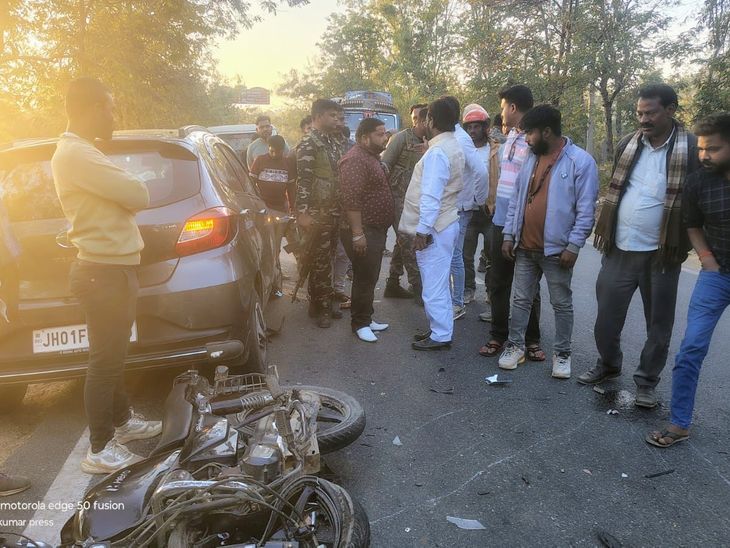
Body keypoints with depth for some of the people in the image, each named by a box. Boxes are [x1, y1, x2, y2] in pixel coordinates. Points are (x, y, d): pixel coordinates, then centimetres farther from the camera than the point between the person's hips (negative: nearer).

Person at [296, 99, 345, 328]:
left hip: (335, 211, 8)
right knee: (320, 261, -2)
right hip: (319, 212, -8)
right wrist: (302, 213, -24)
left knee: (327, 259, 13)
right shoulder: (308, 144, -11)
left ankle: (319, 303, 25)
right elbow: (303, 180, -17)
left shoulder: (335, 142, 15)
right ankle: (323, 307, 8)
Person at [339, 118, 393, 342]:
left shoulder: (372, 157, 17)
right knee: (364, 279, -3)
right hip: (363, 231, -10)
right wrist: (357, 233, -27)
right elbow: (351, 200, -24)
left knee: (370, 279, 15)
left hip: (376, 230, 10)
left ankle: (366, 319, 25)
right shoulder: (355, 159, -17)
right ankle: (360, 324, 8)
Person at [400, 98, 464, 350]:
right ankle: (440, 329, 28)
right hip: (447, 223, 10)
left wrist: (422, 230, -20)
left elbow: (431, 196, -22)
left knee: (434, 285, -1)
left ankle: (440, 336, 8)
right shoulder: (454, 147, 13)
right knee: (439, 282, 18)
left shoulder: (437, 152, -18)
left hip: (434, 228, -10)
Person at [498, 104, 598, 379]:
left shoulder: (581, 161, -12)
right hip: (525, 247, 5)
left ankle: (562, 353, 23)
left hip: (556, 249, -5)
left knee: (562, 304, 9)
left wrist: (573, 246, -16)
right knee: (520, 300, 13)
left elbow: (586, 210, -13)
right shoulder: (530, 158, 8)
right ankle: (515, 345, 26)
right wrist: (509, 235, 6)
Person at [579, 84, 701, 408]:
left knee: (659, 323, 10)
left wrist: (684, 245, -8)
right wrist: (603, 229, 10)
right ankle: (608, 365, 34)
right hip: (619, 250, 3)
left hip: (661, 254, -3)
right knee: (606, 314, 12)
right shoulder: (627, 145, 5)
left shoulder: (692, 149, -7)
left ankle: (647, 381, 26)